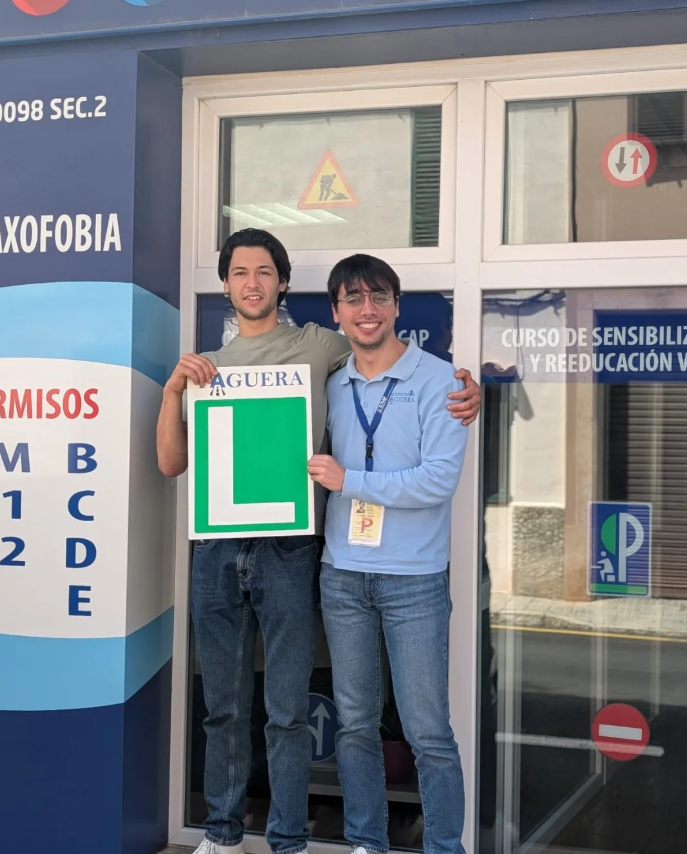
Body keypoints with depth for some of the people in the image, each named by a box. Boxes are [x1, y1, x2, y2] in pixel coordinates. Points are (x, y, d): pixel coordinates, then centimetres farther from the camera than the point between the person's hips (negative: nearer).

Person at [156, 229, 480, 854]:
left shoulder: (317, 347, 5)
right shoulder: (209, 368, 14)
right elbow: (172, 463, 8)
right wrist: (173, 389, -5)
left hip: (288, 549, -3)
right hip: (217, 549, 3)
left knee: (287, 711, 1)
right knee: (223, 707, 12)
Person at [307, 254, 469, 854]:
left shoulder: (437, 381, -7)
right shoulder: (331, 387, 9)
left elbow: (440, 479, -17)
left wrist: (348, 480, -13)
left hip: (414, 580, -5)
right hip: (342, 575, 5)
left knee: (427, 732, 0)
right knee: (355, 723, 13)